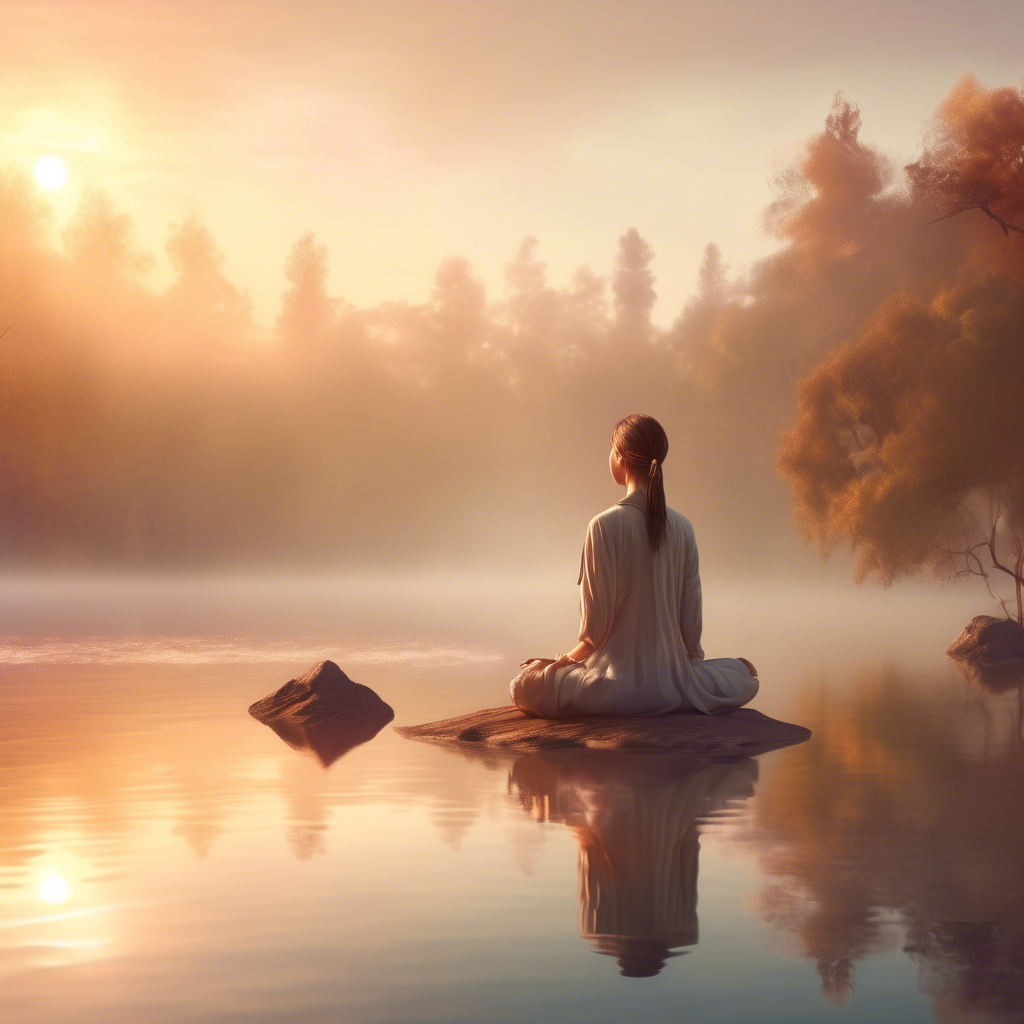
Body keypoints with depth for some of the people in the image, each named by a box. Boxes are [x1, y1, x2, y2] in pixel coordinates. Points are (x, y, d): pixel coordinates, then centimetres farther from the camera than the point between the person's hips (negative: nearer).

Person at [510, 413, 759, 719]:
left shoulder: (605, 525, -14)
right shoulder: (682, 527, 1)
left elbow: (596, 622, -12)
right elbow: (691, 616, 5)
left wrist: (567, 659, 5)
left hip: (618, 687, -6)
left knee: (522, 685, 9)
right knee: (743, 677, 33)